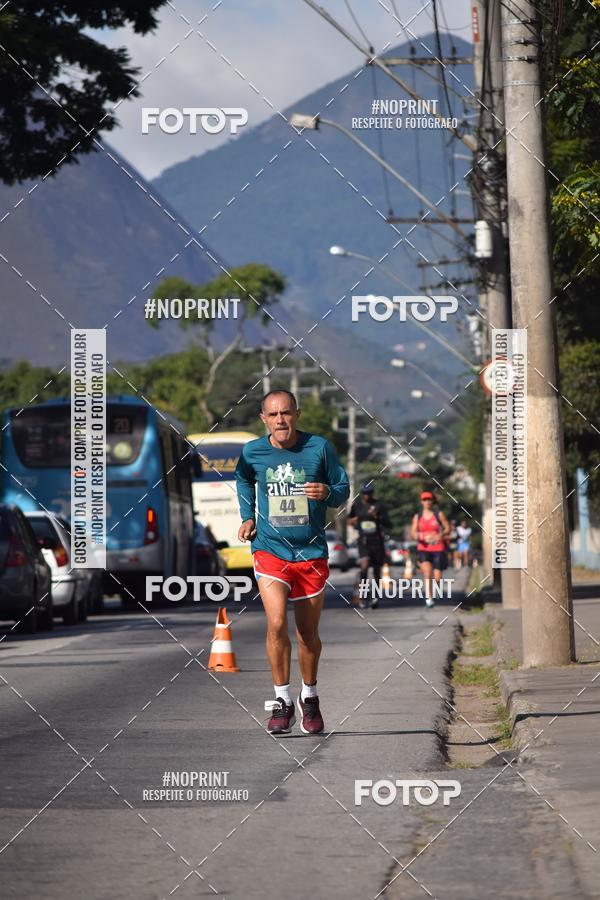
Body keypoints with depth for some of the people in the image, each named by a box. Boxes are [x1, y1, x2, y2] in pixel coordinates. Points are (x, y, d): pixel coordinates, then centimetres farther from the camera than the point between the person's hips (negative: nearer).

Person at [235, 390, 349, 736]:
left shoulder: (320, 447, -5)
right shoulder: (252, 452, -1)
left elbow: (343, 490, 3)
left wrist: (327, 493, -19)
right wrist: (247, 516, 12)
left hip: (311, 553, 0)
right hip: (270, 550, 0)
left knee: (309, 633, 9)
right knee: (277, 623, -17)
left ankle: (309, 698, 31)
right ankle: (282, 701, -5)